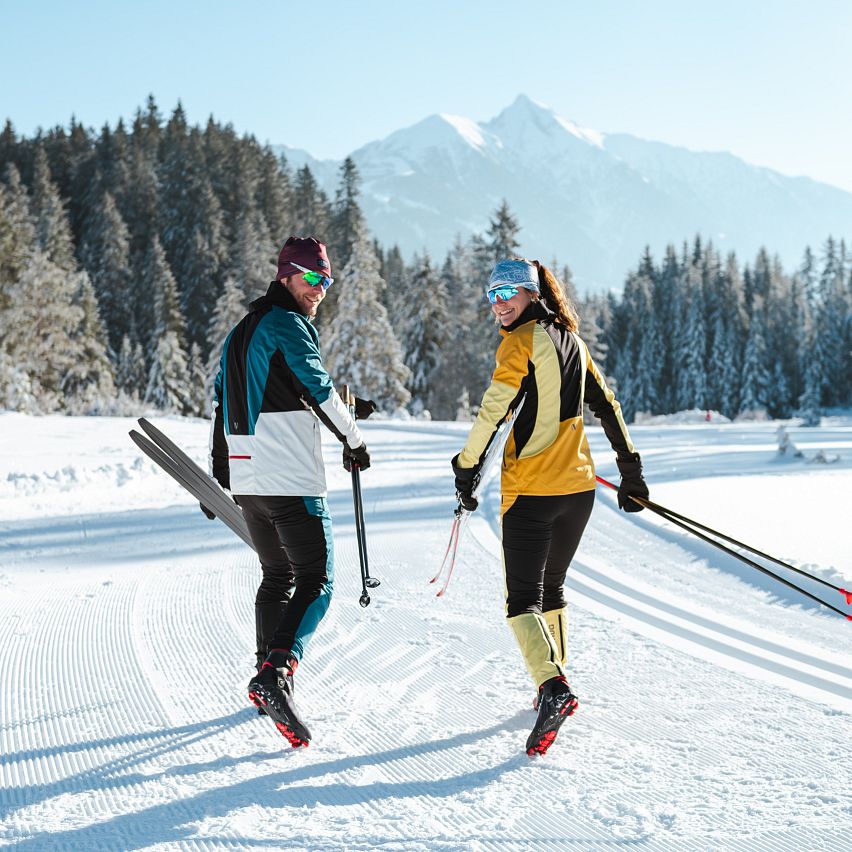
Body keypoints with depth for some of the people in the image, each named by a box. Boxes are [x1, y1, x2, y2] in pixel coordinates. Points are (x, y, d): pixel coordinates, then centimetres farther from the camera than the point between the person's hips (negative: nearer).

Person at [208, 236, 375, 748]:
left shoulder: (241, 331, 19)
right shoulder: (288, 324, -8)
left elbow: (225, 403, 22)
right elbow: (320, 390, -10)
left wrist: (218, 477, 24)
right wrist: (354, 440, 6)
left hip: (246, 478, 9)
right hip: (292, 480, -9)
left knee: (278, 575, 20)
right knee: (317, 581, -7)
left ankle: (268, 681, 21)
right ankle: (278, 671, -25)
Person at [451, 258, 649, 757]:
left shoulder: (522, 341, -9)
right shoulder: (572, 341, 14)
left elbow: (493, 410, -14)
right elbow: (607, 404, 16)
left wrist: (467, 470, -5)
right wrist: (631, 468, 21)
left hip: (530, 490, -7)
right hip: (579, 486, 7)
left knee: (523, 599, -6)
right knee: (552, 588, 21)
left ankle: (553, 687, -26)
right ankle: (555, 685, 26)